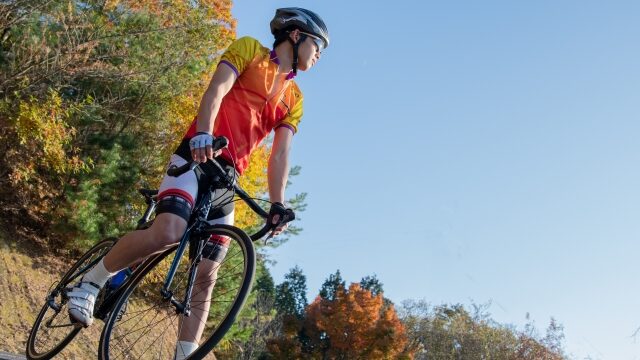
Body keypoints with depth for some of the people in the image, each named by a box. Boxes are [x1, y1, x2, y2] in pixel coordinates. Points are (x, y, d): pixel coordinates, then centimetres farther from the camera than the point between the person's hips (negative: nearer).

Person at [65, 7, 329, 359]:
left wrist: (277, 204, -7)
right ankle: (91, 282, -7)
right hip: (196, 156, -5)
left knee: (206, 277, 0)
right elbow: (218, 88, -11)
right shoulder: (249, 49, 7)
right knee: (168, 232, -29)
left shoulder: (294, 99, 19)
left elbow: (280, 153, 7)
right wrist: (203, 133, -30)